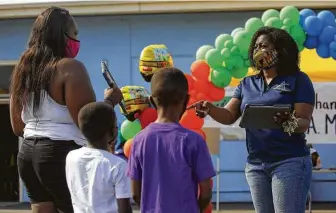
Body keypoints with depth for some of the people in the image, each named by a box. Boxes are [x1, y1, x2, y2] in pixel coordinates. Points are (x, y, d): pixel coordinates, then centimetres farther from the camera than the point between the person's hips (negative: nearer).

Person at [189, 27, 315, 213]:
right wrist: (209, 109, -14)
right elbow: (229, 115, 7)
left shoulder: (298, 80, -1)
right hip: (255, 165, 5)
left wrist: (290, 122, -31)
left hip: (290, 162, -5)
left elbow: (304, 122, -8)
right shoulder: (247, 84, 14)